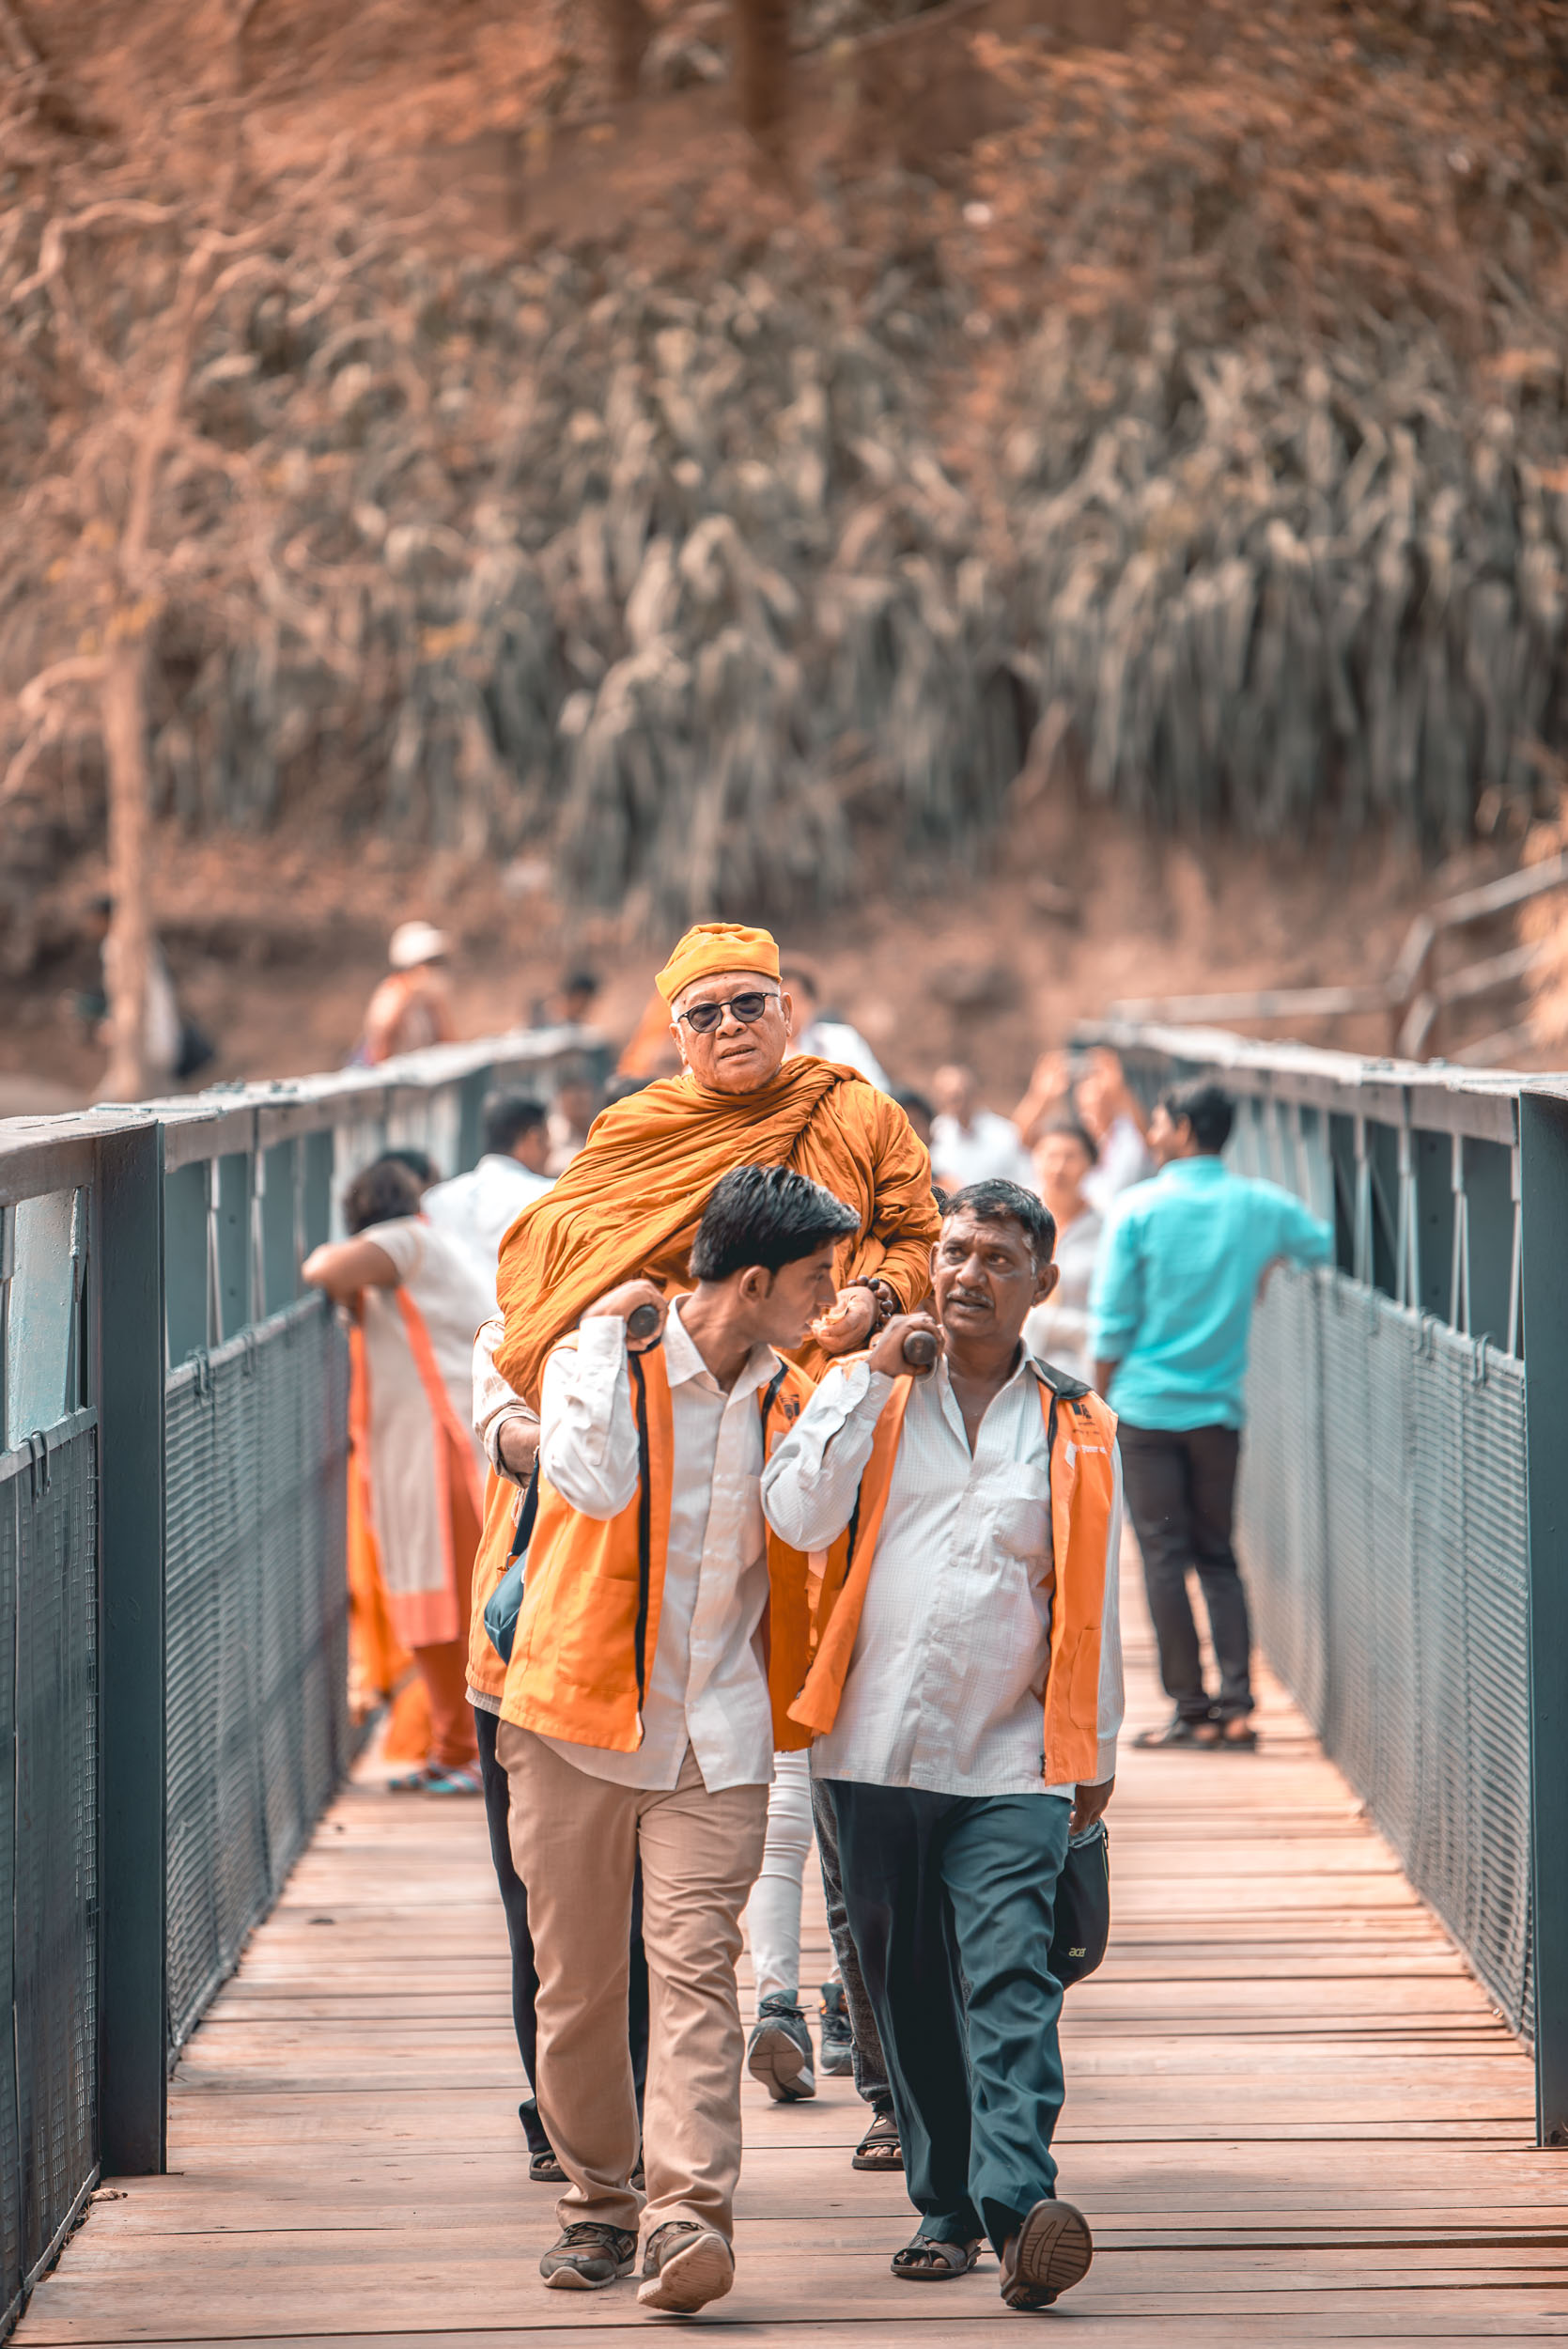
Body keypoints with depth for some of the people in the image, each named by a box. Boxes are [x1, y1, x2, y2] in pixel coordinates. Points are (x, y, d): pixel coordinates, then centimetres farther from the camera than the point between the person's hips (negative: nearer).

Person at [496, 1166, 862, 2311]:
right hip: (579, 1717, -2)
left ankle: (688, 2218, -22)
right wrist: (610, 1326, -17)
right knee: (578, 1980, 5)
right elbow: (593, 1480, -25)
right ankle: (600, 2204, 22)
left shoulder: (789, 1397, 10)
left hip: (716, 1731, 2)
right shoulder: (601, 1356, -5)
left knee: (696, 1968, -13)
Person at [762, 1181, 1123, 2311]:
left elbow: (1093, 1602, 15)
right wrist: (871, 1377, -7)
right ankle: (946, 2206, 16)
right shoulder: (868, 1390, 9)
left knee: (1009, 1978, -15)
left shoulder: (1076, 1427, 9)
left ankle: (1020, 2205, -26)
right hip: (878, 1749, 2)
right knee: (908, 1989, 6)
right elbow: (797, 1517, -7)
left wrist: (1098, 1752, 16)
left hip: (1012, 1761, -1)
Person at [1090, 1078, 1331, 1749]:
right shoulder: (1260, 1205, 1)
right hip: (1220, 1409, 3)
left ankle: (1192, 1710, -1)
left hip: (1147, 1405, -3)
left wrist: (1100, 1397, 5)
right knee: (1218, 1556, 12)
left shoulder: (1139, 1208, -7)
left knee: (1164, 1556, 1)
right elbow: (1327, 1246, 13)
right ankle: (1237, 1705, 1)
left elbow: (1112, 1321, -7)